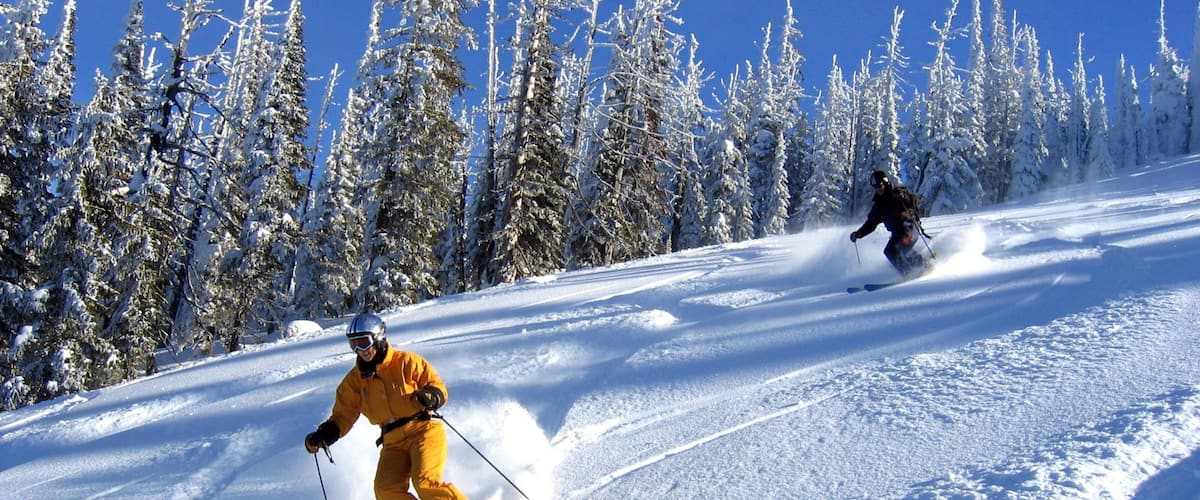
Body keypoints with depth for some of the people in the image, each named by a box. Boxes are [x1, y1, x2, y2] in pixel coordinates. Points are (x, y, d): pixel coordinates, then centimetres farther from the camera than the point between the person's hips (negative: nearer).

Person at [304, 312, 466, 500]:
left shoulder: (406, 362, -1)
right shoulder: (354, 380, 12)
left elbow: (438, 387, 2)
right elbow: (342, 416, 14)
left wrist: (429, 396, -21)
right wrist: (322, 436, -3)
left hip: (423, 429, -4)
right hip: (393, 442, 5)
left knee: (426, 484, -25)